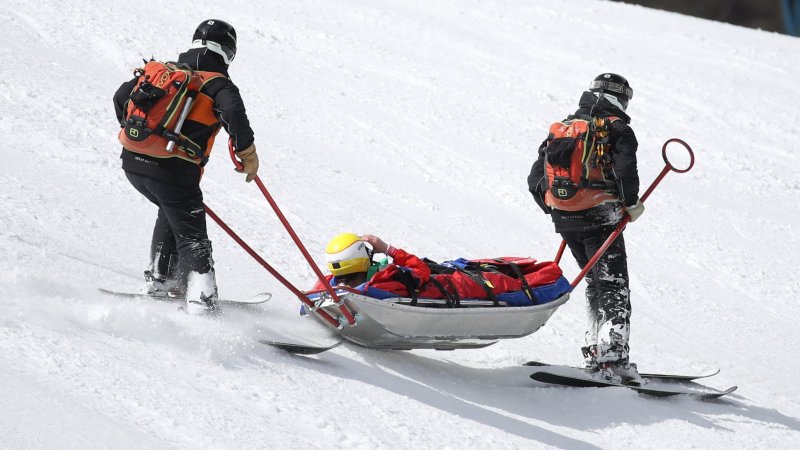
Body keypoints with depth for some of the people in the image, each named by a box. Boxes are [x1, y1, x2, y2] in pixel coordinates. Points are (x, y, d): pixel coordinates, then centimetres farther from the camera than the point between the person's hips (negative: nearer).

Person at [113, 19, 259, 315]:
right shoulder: (218, 84, 2)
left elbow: (121, 97, 20)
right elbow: (234, 115, -17)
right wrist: (248, 155, -6)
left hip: (132, 161, 6)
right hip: (173, 170, -6)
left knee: (172, 211, 32)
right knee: (192, 236, 2)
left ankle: (159, 279, 27)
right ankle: (201, 299, -14)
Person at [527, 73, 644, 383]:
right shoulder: (616, 128, -2)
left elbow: (536, 179, 12)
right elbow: (625, 167, -20)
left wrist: (554, 209, 22)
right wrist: (631, 204, -8)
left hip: (565, 221, 6)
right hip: (601, 219, -6)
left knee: (596, 284, 20)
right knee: (614, 288, -6)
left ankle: (596, 350, 19)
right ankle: (613, 355, -19)